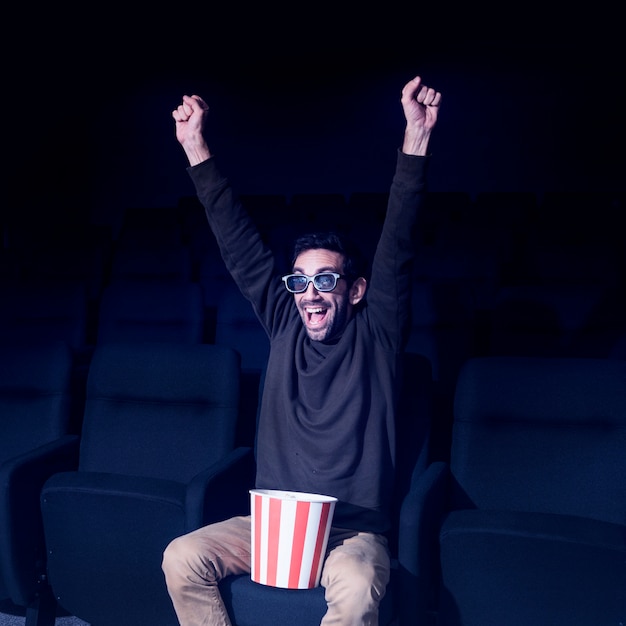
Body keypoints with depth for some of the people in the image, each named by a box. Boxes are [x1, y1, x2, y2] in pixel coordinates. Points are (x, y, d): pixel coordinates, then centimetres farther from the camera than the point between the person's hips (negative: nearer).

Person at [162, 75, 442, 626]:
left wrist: (417, 136, -22)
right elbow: (239, 247, 6)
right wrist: (195, 147, 5)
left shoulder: (376, 335, -1)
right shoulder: (285, 327, 7)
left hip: (353, 530, -3)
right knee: (182, 558, -20)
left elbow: (398, 246, -12)